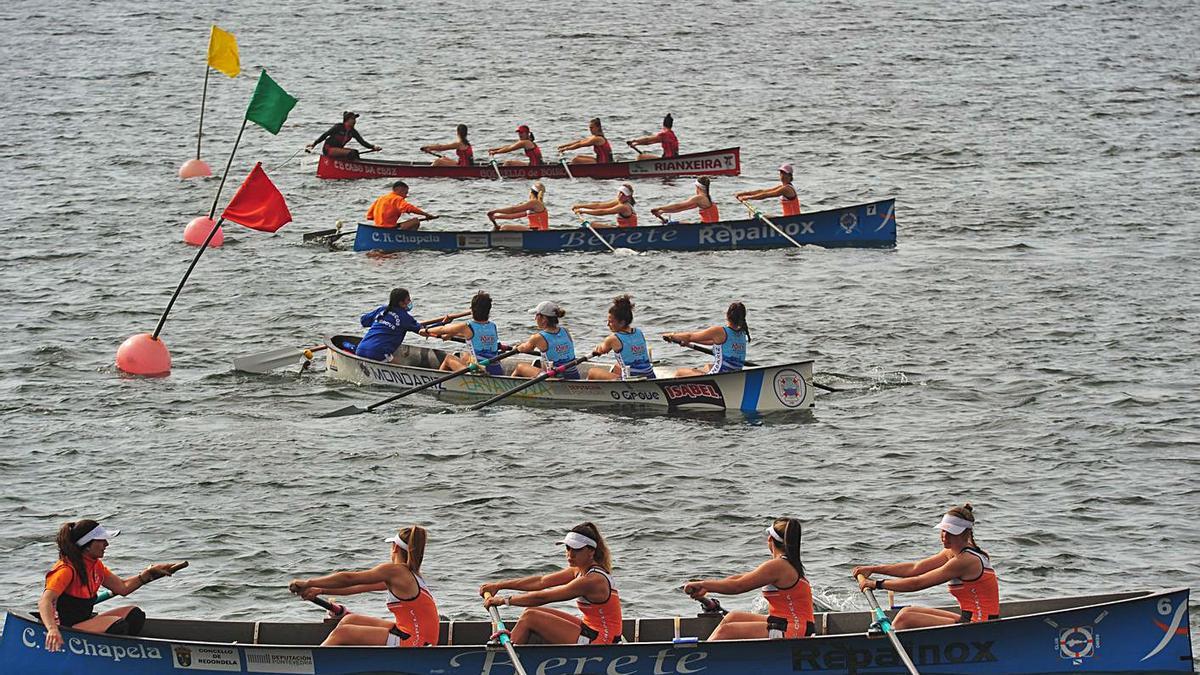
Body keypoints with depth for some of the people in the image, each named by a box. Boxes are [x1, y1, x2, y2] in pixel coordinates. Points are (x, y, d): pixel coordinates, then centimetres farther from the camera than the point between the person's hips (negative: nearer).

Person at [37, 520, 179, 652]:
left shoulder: (95, 565, 10)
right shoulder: (67, 569, -20)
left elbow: (122, 587, 19)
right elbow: (44, 602, -32)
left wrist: (150, 572, 9)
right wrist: (52, 629, -50)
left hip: (85, 620, 10)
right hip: (66, 628, -10)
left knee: (134, 614, 1)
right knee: (118, 625, -26)